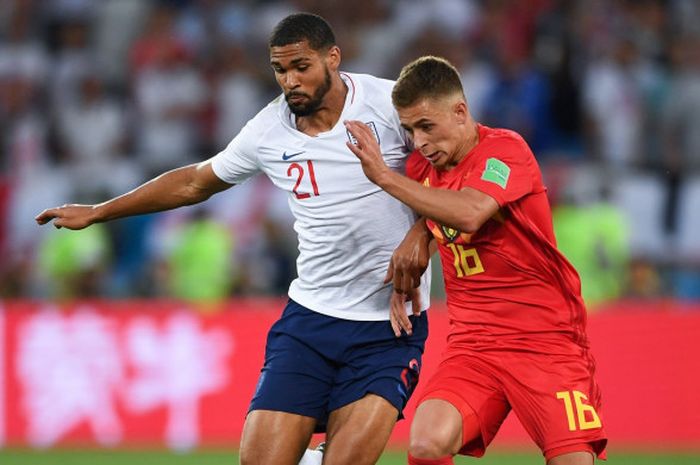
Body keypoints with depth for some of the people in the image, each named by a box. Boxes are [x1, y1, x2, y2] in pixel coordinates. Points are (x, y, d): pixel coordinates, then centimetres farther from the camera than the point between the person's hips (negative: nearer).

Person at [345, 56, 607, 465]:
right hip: (472, 344, 5)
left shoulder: (505, 149, -10)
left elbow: (468, 214, -29)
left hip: (547, 341, -5)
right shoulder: (422, 168, 9)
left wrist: (384, 176, -28)